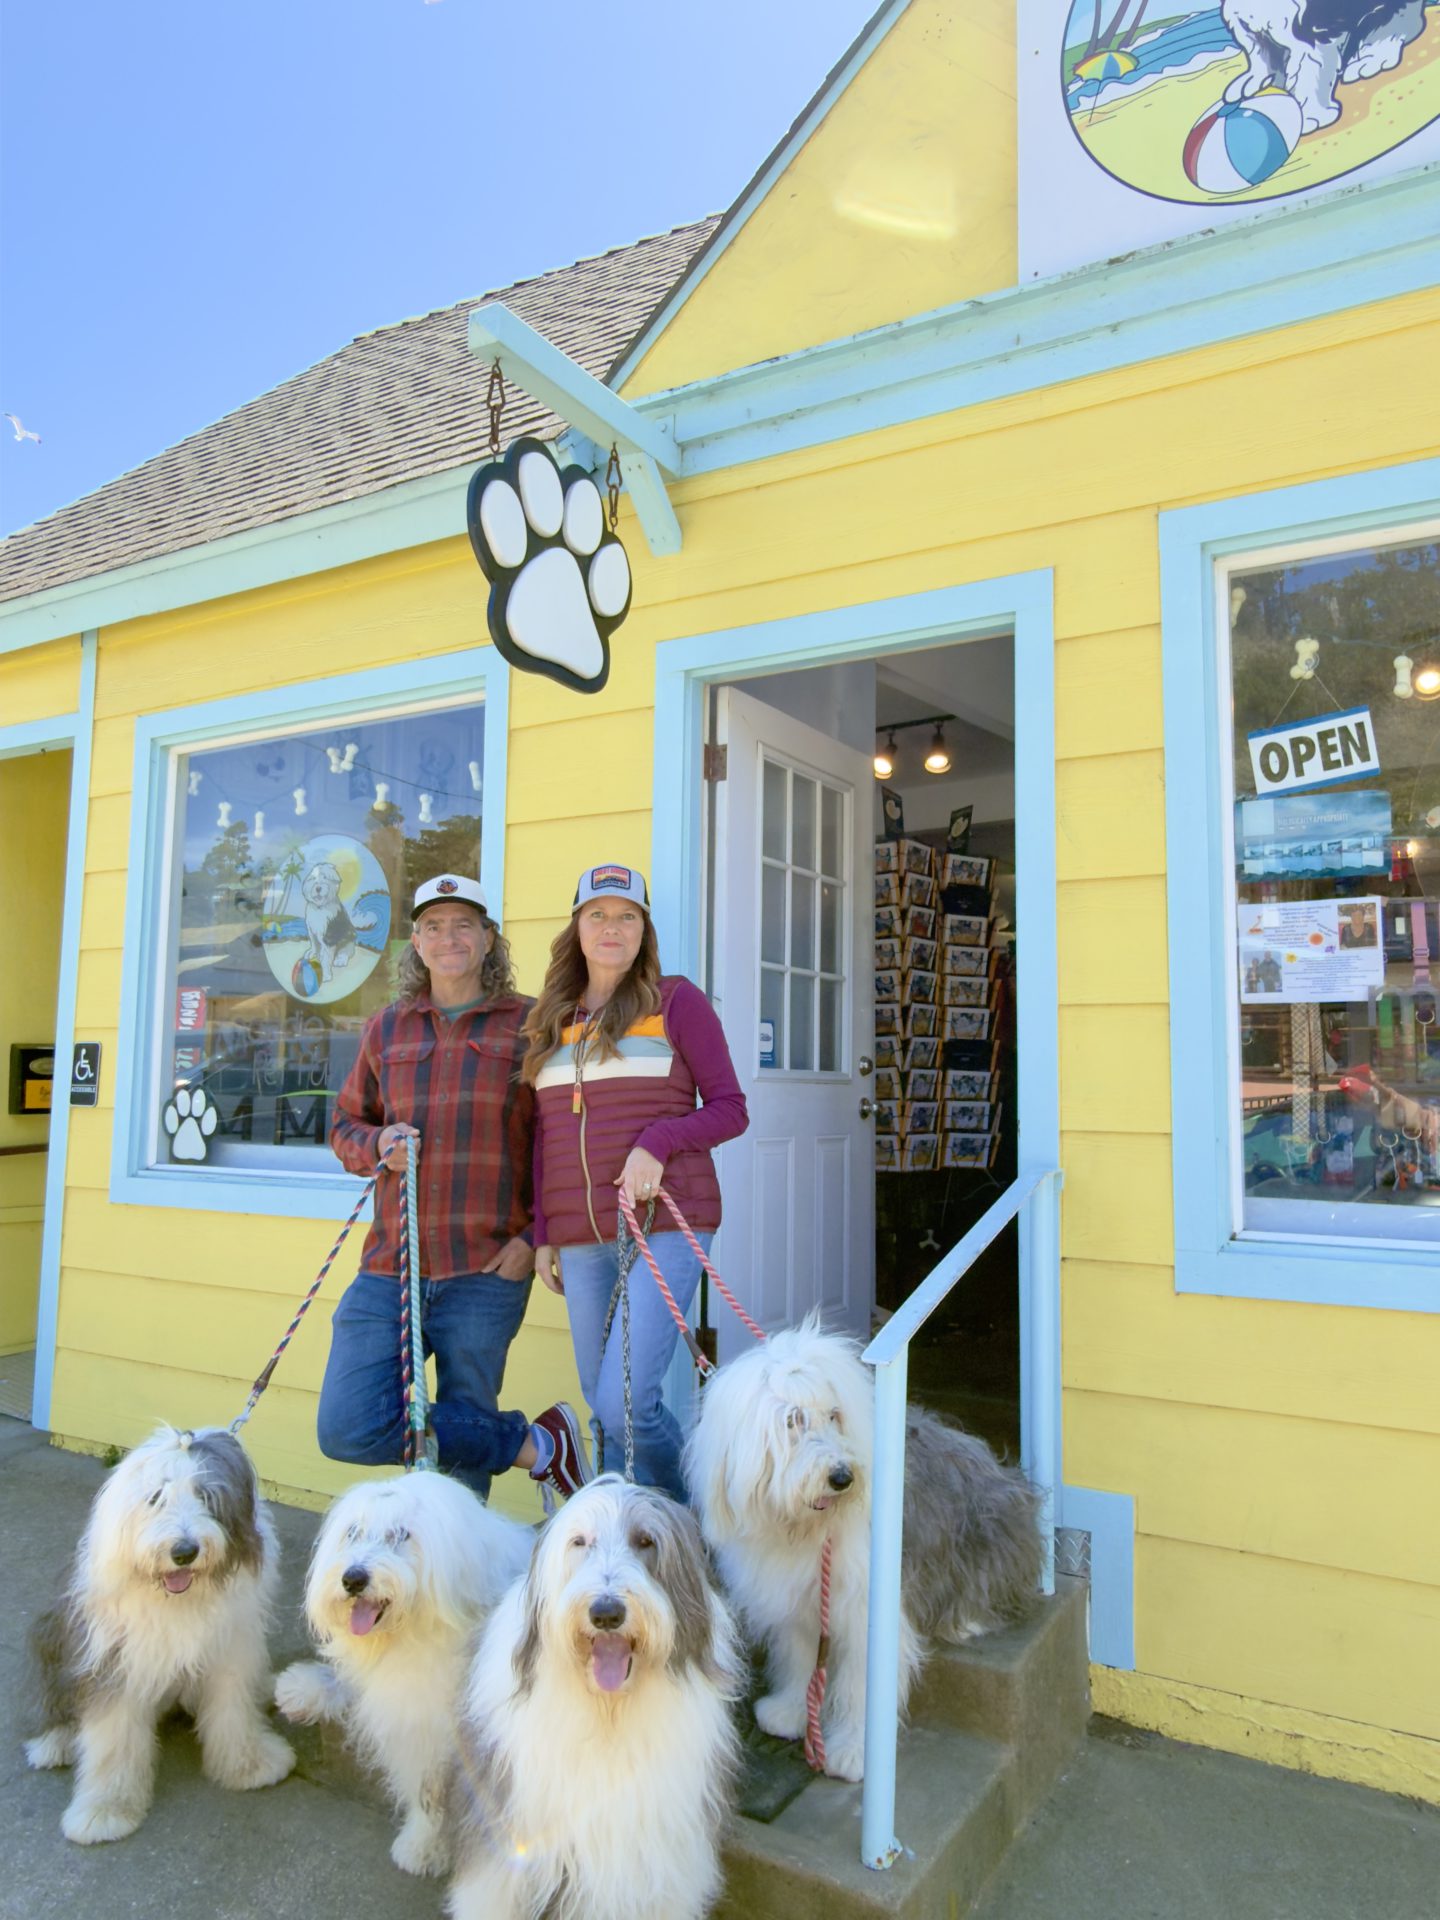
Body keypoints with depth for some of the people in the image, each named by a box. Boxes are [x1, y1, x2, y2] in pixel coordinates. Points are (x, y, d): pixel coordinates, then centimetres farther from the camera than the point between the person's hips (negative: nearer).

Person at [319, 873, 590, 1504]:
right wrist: (379, 1145, -1)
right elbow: (345, 1125, 22)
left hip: (487, 1269, -4)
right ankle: (539, 1443, 7)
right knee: (347, 1430, -4)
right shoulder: (386, 1029, 14)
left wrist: (535, 1236, -9)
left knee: (466, 1430, 5)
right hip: (391, 1264, 4)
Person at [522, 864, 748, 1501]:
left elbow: (730, 1108, 0)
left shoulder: (675, 1000, 2)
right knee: (601, 1406, 9)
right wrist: (543, 1234, 15)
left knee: (625, 1403, -12)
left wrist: (657, 1144, -16)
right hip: (580, 1238, 5)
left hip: (663, 1225, -5)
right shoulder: (551, 1019, 15)